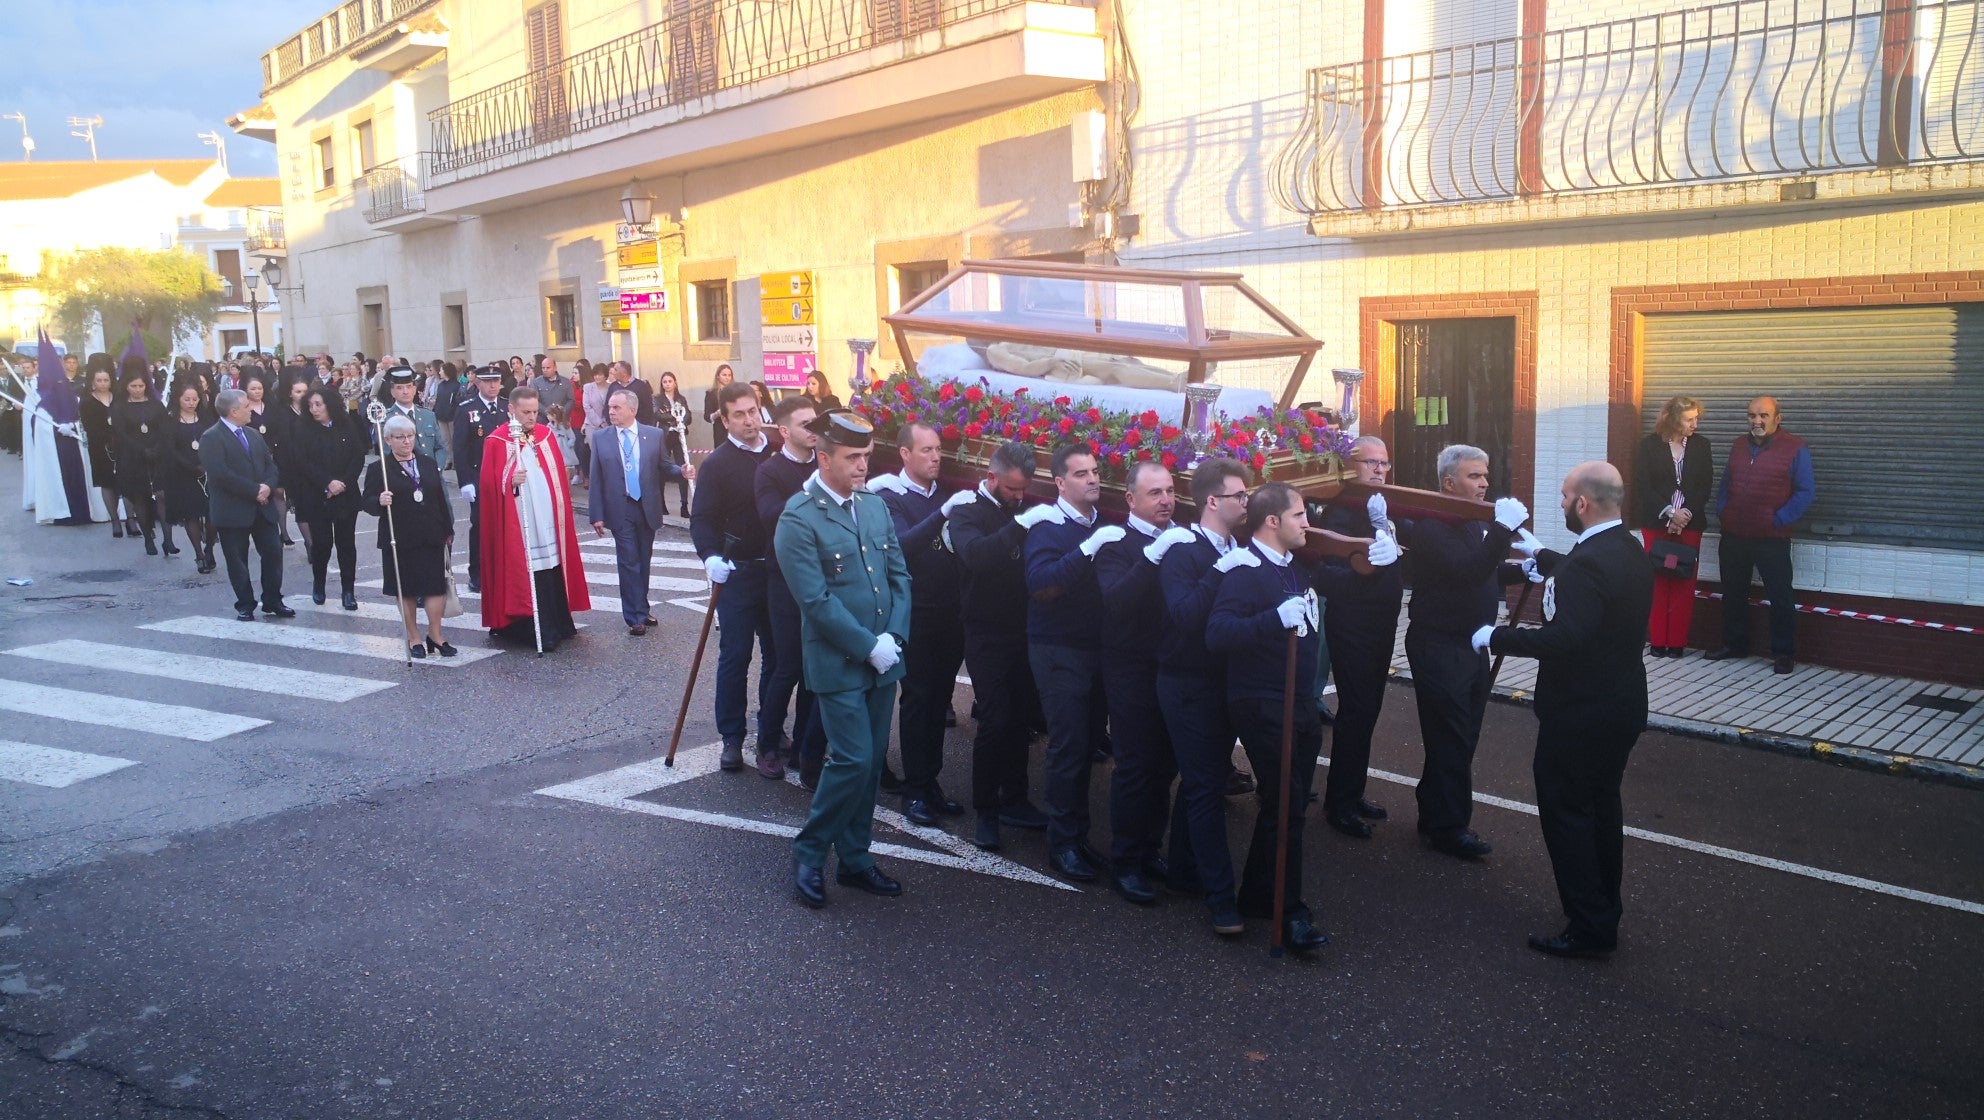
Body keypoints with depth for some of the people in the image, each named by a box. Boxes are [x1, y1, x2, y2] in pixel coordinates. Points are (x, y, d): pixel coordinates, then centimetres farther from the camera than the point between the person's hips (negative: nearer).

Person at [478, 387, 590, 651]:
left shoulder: (545, 435, 10)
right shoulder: (497, 442, -5)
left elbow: (559, 476, 16)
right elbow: (488, 484, -8)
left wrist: (563, 510, 12)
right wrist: (511, 481, -25)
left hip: (548, 520, 5)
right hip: (517, 525, -5)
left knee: (552, 574, 6)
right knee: (525, 575, -4)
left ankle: (557, 625, 16)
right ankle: (534, 631, 1)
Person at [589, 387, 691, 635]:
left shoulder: (654, 435, 0)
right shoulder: (600, 437, -1)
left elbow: (663, 467, 5)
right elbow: (596, 479, -2)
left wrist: (680, 471, -18)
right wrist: (597, 515, -5)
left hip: (647, 508, 2)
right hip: (620, 510, -2)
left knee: (644, 561, 12)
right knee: (629, 562, -1)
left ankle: (641, 609, 27)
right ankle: (634, 617, 6)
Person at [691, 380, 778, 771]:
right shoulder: (717, 464, -5)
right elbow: (702, 519, -9)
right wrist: (710, 556, -27)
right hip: (737, 572, -3)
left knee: (777, 656, 9)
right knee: (735, 656, 2)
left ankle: (770, 737, 21)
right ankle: (731, 738, 13)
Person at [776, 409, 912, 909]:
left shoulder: (875, 505, 8)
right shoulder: (799, 519, -13)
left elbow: (899, 575, 9)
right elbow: (816, 601, -17)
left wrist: (894, 637, -5)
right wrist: (869, 647, -16)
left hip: (883, 659, 6)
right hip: (839, 663, -6)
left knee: (871, 763, 11)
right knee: (853, 762, -8)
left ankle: (854, 859, 25)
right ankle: (809, 854, 12)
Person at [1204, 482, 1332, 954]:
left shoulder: (1297, 567, 10)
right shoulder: (1246, 571, -17)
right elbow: (1217, 634, -30)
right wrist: (1275, 619, -41)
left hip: (1300, 703, 9)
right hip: (1262, 706, -9)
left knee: (1289, 804, 15)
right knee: (1285, 808, -6)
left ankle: (1257, 897, 29)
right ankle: (1290, 914, 4)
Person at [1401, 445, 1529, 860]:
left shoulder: (1474, 522, 11)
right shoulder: (1433, 526, -18)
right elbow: (1468, 572, -31)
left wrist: (1522, 570, 3)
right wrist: (1502, 529, -38)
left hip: (1470, 646, 10)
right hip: (1439, 648, -9)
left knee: (1462, 736, 16)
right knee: (1451, 738, -3)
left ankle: (1434, 815, 29)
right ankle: (1448, 827, 8)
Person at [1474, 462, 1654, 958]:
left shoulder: (1588, 562, -26)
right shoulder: (1630, 552, 5)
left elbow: (1563, 638, -33)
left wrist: (1495, 637, -23)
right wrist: (1539, 556, 36)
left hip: (1580, 712, -10)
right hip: (1620, 705, 10)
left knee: (1566, 811, 1)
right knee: (1601, 805, 20)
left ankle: (1588, 927, 7)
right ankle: (1605, 912, 33)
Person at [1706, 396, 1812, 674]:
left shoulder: (1795, 449, -6)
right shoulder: (1739, 446, 11)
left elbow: (1805, 493, -8)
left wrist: (1780, 521, -14)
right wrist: (1722, 512, 4)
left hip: (1771, 539, -5)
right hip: (1733, 536, 6)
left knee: (1781, 596, 0)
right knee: (1733, 593, 14)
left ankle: (1783, 653, 9)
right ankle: (1734, 643, 27)